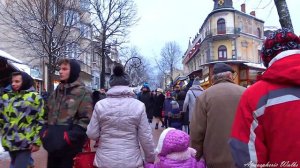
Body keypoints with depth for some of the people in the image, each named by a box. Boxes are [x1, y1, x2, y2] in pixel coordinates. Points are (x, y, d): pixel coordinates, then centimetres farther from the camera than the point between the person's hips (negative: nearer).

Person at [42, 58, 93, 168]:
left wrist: (69, 137, -20)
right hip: (53, 145, 6)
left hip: (70, 147, -6)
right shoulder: (57, 92, 13)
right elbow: (48, 114, 20)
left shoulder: (83, 93, -8)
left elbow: (86, 120, -14)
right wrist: (45, 131, 6)